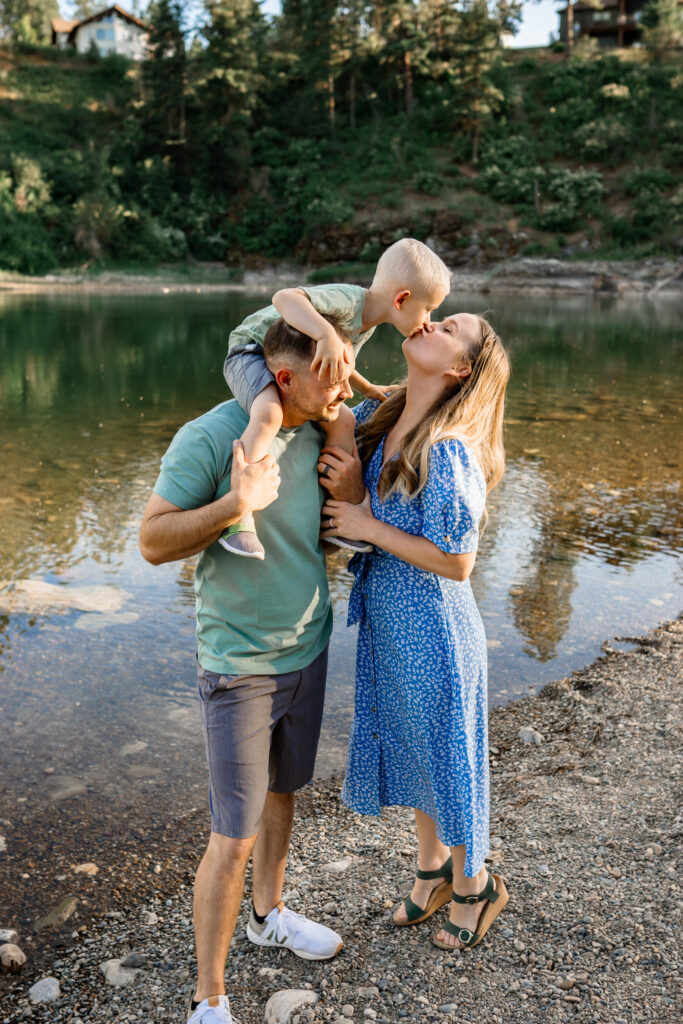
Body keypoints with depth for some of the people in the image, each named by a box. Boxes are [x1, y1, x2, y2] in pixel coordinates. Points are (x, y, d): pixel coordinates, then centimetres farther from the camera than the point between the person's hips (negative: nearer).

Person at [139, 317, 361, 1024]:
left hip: (309, 648, 7)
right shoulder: (207, 439, -21)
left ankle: (269, 915, 48)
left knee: (282, 791, 24)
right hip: (239, 666, -6)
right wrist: (235, 503, -33)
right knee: (234, 839, -1)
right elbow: (153, 542, -19)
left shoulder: (323, 431, -2)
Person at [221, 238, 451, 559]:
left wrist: (367, 389, 25)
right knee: (270, 415, -36)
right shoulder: (347, 299, -28)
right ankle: (238, 518, -33)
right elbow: (284, 298, -43)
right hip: (251, 352, -9)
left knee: (344, 422, 0)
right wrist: (326, 335, -54)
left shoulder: (367, 322, 5)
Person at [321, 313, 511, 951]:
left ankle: (474, 885, 39)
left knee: (444, 751, 12)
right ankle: (431, 867, 48)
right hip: (385, 619, 8)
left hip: (433, 631, -8)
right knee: (406, 743, 23)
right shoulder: (375, 420, -3)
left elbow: (455, 563, -23)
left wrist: (370, 528, -21)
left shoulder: (448, 454, -26)